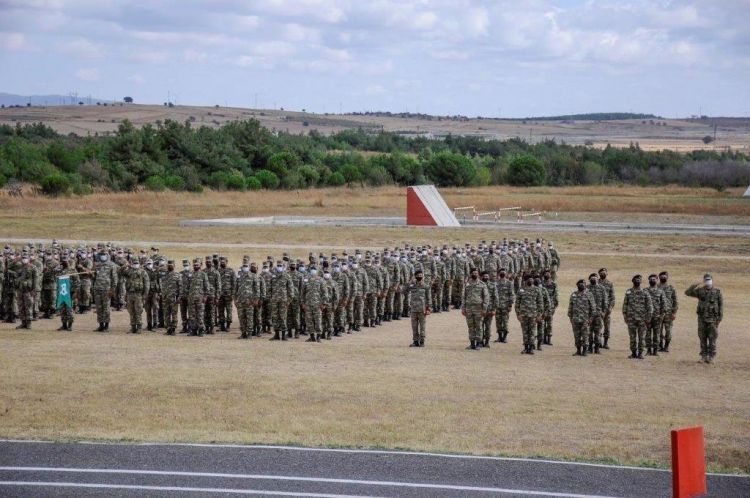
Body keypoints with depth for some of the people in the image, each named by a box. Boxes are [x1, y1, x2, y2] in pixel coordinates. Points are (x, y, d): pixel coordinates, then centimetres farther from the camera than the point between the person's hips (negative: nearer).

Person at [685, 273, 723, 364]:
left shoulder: (717, 292, 1)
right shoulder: (700, 291, 6)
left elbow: (721, 306, 1)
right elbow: (687, 292, -2)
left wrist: (719, 318, -6)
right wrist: (695, 286, -15)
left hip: (712, 319, -2)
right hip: (702, 318, 2)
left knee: (712, 338, -4)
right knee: (703, 338, 5)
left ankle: (711, 356, -2)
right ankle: (704, 355, 12)